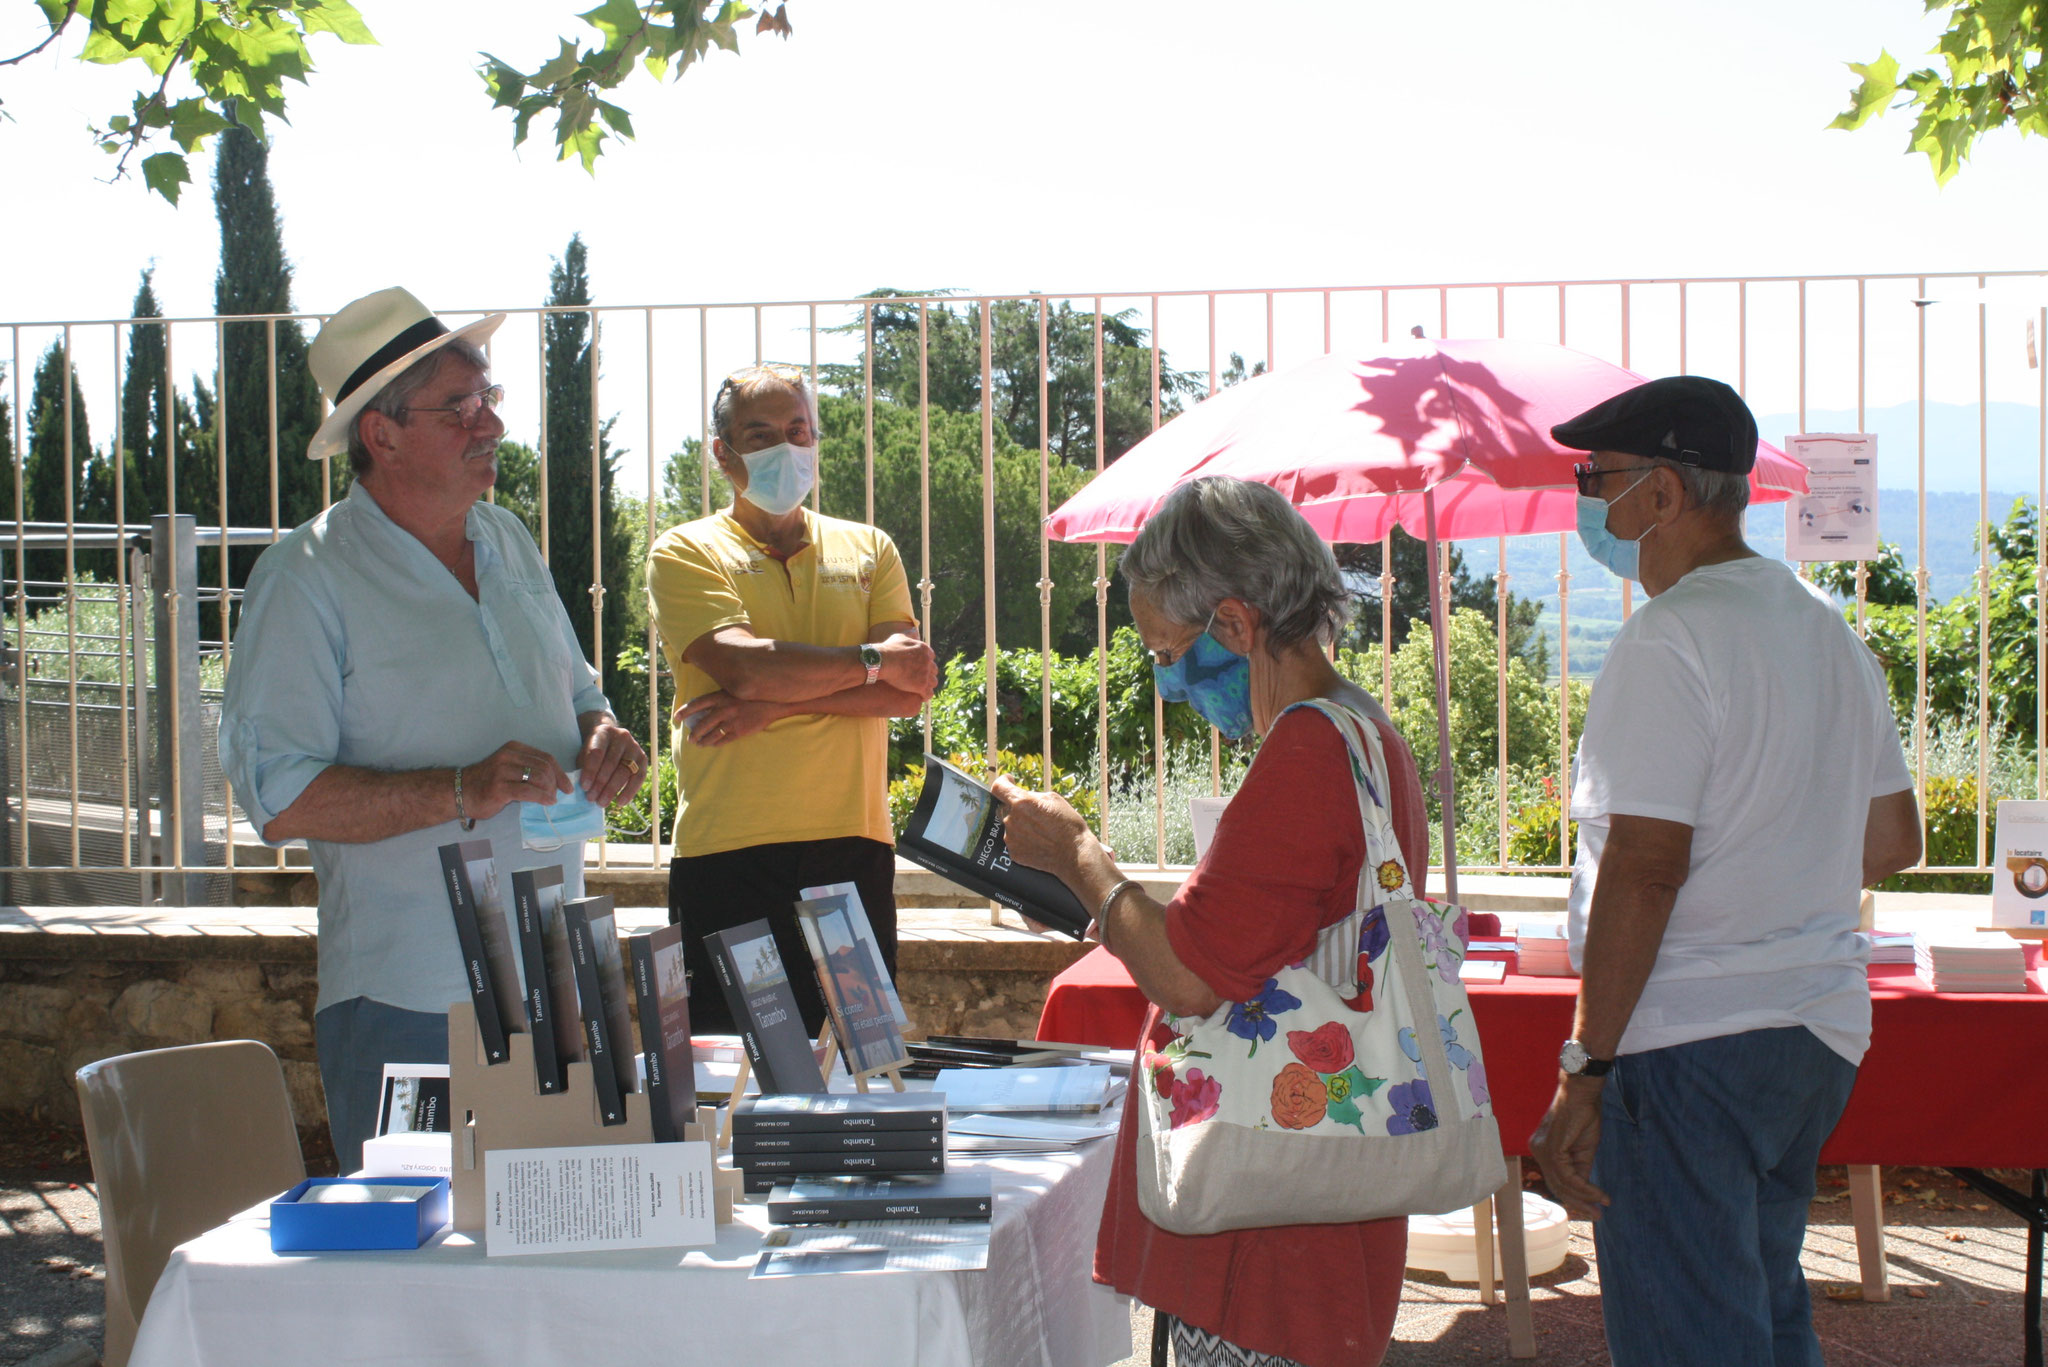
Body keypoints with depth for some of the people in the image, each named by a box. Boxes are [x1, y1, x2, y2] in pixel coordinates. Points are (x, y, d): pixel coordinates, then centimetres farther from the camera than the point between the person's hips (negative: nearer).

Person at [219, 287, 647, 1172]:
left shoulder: (508, 543, 13)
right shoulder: (306, 580, -9)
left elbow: (577, 693, 24)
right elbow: (277, 797, -16)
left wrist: (603, 737, 0)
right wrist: (461, 791, -25)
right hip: (408, 1007, -6)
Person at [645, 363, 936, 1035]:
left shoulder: (868, 549, 15)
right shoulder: (685, 553, 5)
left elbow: (910, 690, 1)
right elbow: (744, 666, -12)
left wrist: (777, 705, -10)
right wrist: (870, 661, -3)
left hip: (853, 846, 3)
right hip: (727, 852, -3)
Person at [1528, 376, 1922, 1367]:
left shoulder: (1671, 638, -15)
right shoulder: (1827, 628, 12)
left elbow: (1645, 869, -21)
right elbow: (1894, 841, 19)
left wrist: (1586, 1069, -18)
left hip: (1692, 1043, -9)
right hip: (1821, 1029, 9)